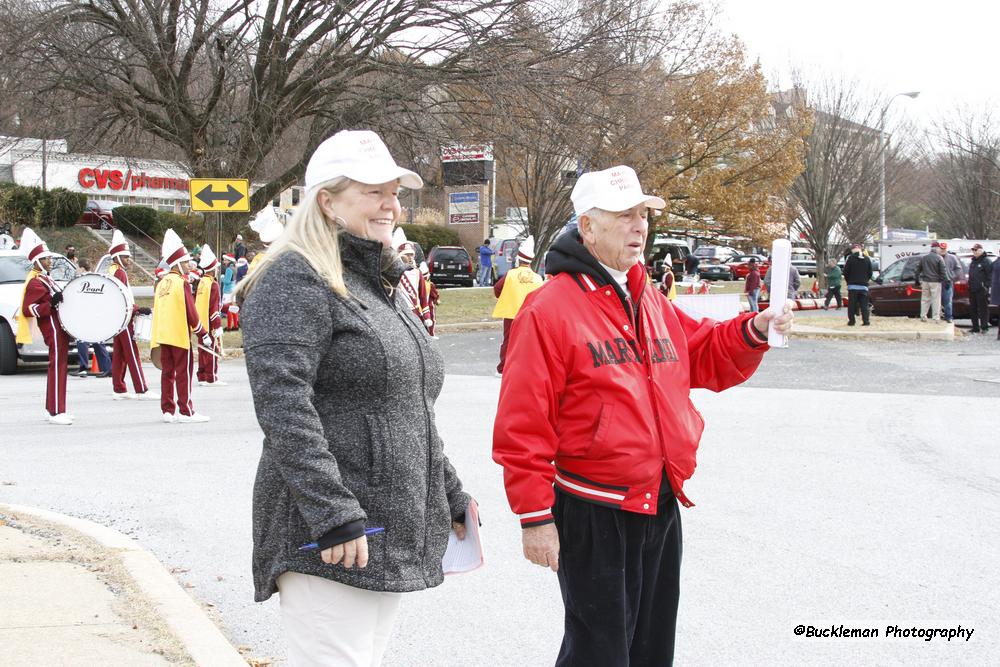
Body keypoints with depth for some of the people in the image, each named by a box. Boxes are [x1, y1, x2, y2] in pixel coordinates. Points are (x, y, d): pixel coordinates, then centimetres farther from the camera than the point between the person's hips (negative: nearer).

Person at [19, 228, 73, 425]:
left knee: (58, 368, 14)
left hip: (60, 329, 10)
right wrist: (51, 304, -25)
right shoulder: (35, 283, -13)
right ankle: (56, 412, -9)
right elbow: (27, 310, -19)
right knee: (57, 368, -10)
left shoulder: (45, 278, 18)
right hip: (54, 330, -10)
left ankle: (51, 409, 21)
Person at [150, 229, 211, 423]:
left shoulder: (161, 283, 11)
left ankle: (167, 410, 11)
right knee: (184, 372, -3)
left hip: (162, 334, 7)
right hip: (180, 334, -7)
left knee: (167, 372, 10)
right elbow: (191, 312, -13)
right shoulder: (182, 283, -11)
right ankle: (186, 412, -1)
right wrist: (203, 334, -6)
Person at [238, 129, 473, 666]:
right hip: (328, 542, -9)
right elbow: (284, 408, -20)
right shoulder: (297, 279, -9)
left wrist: (449, 497, 22)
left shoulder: (382, 285, 20)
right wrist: (334, 517, -25)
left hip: (396, 536, 9)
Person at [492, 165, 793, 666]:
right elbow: (523, 426, -16)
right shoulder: (550, 309, -14)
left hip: (660, 508, 8)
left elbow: (704, 358, 21)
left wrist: (753, 332, 1)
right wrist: (535, 516, -17)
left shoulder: (653, 304, 12)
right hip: (593, 516, -7)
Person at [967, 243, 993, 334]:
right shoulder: (973, 262, 18)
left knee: (983, 309, -5)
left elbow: (990, 275, -12)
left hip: (982, 290, -9)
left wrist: (987, 286, -17)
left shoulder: (987, 261, -8)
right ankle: (975, 328, 18)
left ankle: (984, 327, -1)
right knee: (972, 309, 11)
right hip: (972, 290, 9)